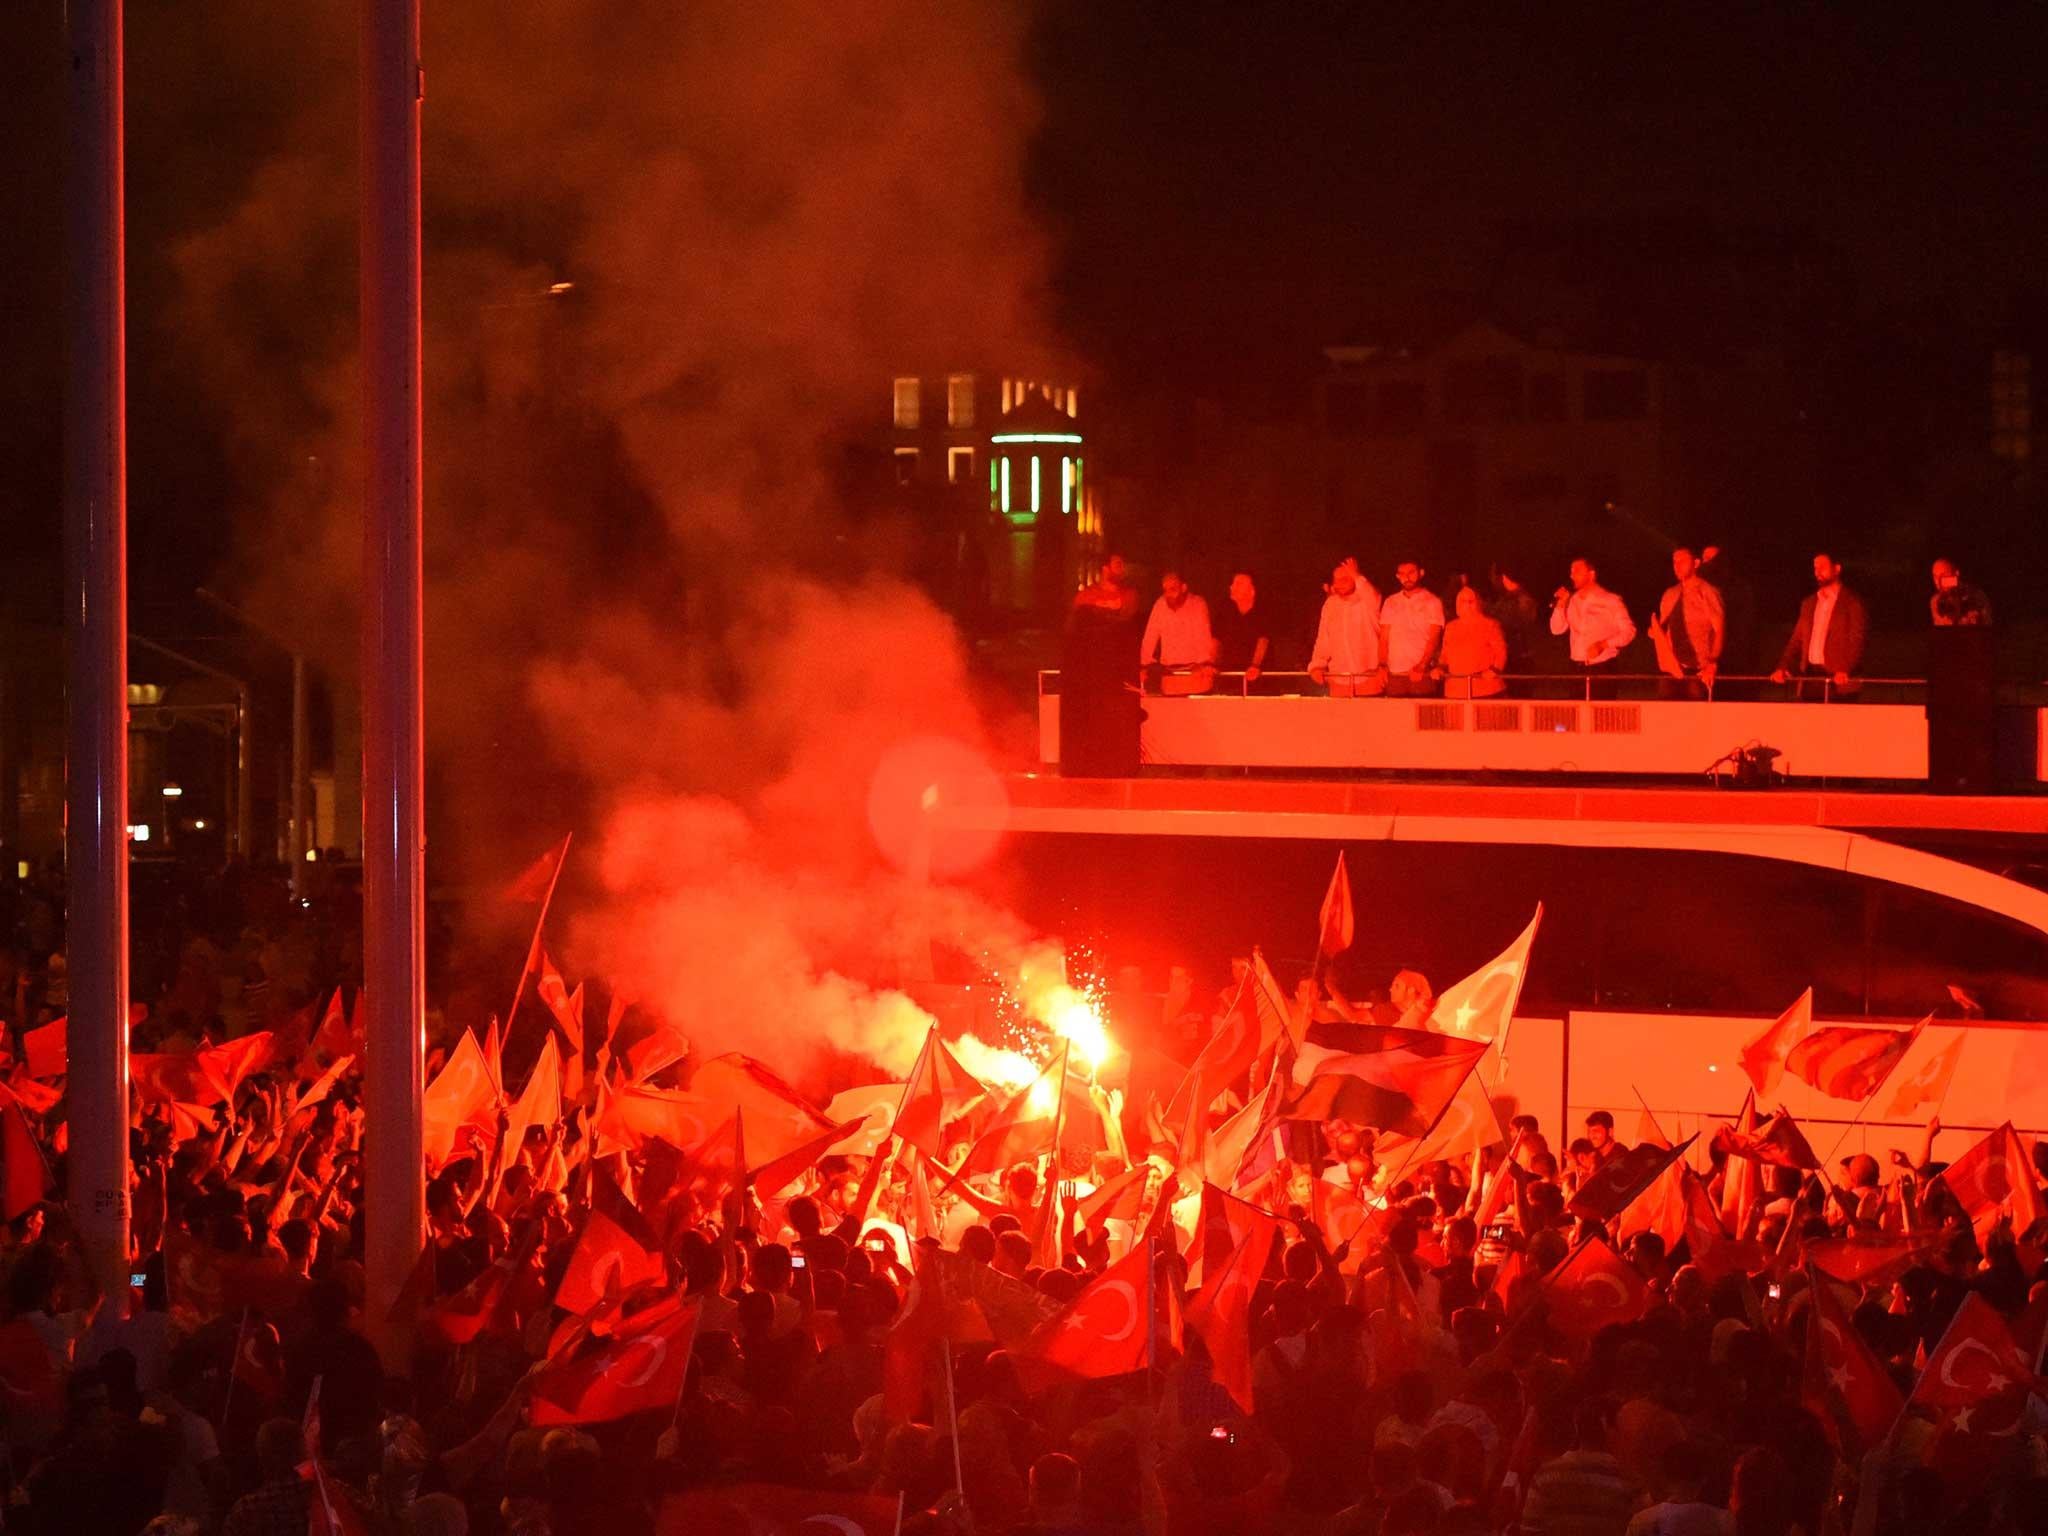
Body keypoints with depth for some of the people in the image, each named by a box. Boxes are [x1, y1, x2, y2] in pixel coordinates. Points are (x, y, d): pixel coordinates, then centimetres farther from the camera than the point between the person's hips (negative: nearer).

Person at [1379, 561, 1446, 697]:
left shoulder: (1431, 602, 3)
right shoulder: (1390, 603, 15)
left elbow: (1434, 639, -5)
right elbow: (1384, 638, 14)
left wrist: (1421, 667, -18)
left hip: (1422, 675, -3)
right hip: (1394, 674, 3)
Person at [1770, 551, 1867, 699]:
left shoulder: (1852, 602, 0)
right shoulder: (1809, 603, 19)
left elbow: (1857, 642, -8)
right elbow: (1797, 641, 17)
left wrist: (1845, 670, -24)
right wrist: (1783, 667, 1)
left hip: (1838, 681, -6)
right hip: (1810, 676, 6)